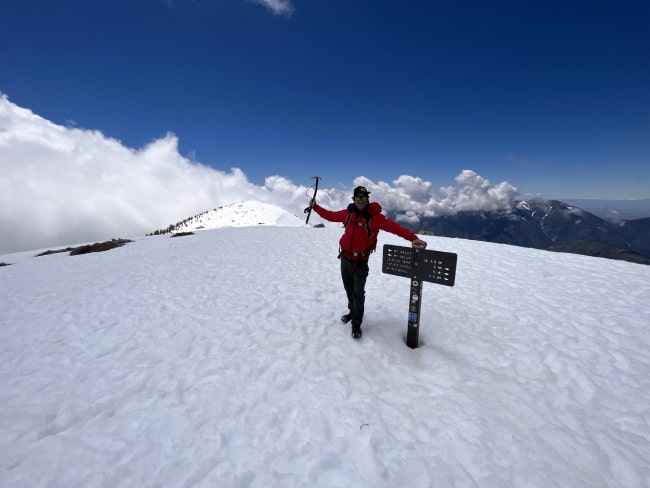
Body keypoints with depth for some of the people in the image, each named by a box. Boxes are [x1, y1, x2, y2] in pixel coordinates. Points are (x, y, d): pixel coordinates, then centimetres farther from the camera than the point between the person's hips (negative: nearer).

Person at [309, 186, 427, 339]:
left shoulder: (374, 216, -14)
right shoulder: (347, 213, 0)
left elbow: (394, 227, -25)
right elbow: (330, 216, 15)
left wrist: (413, 238, -36)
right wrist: (315, 206, 16)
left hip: (360, 262, -4)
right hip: (345, 258, 5)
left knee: (358, 293, 0)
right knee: (349, 289, 19)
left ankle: (356, 324, 18)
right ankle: (353, 312, 42)